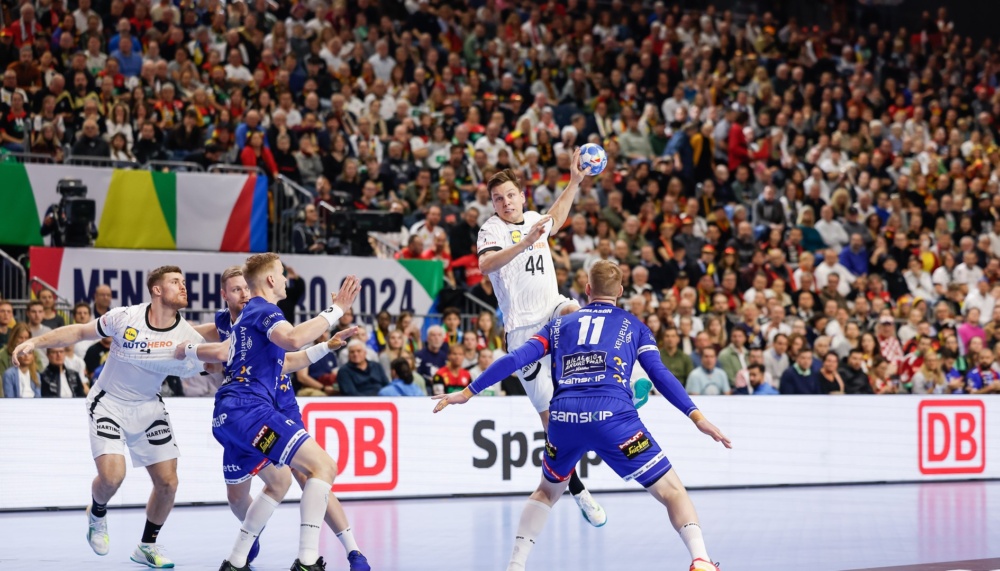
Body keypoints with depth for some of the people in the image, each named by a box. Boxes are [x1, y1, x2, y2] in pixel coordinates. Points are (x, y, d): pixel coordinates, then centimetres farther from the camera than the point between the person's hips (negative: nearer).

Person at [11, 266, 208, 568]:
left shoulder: (187, 336, -13)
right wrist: (35, 342, -9)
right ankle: (97, 514, 17)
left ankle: (147, 546, 22)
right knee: (112, 476, -20)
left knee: (168, 482, -3)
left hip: (148, 408, 3)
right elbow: (80, 331, -4)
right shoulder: (125, 317, -18)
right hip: (109, 404, -3)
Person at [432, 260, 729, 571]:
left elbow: (516, 359, 16)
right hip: (612, 416, -3)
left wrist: (468, 392, 20)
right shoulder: (633, 326, 20)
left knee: (547, 491, 30)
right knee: (672, 490, 4)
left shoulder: (560, 324, 25)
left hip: (563, 418, 3)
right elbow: (660, 375, 8)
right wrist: (697, 417, 5)